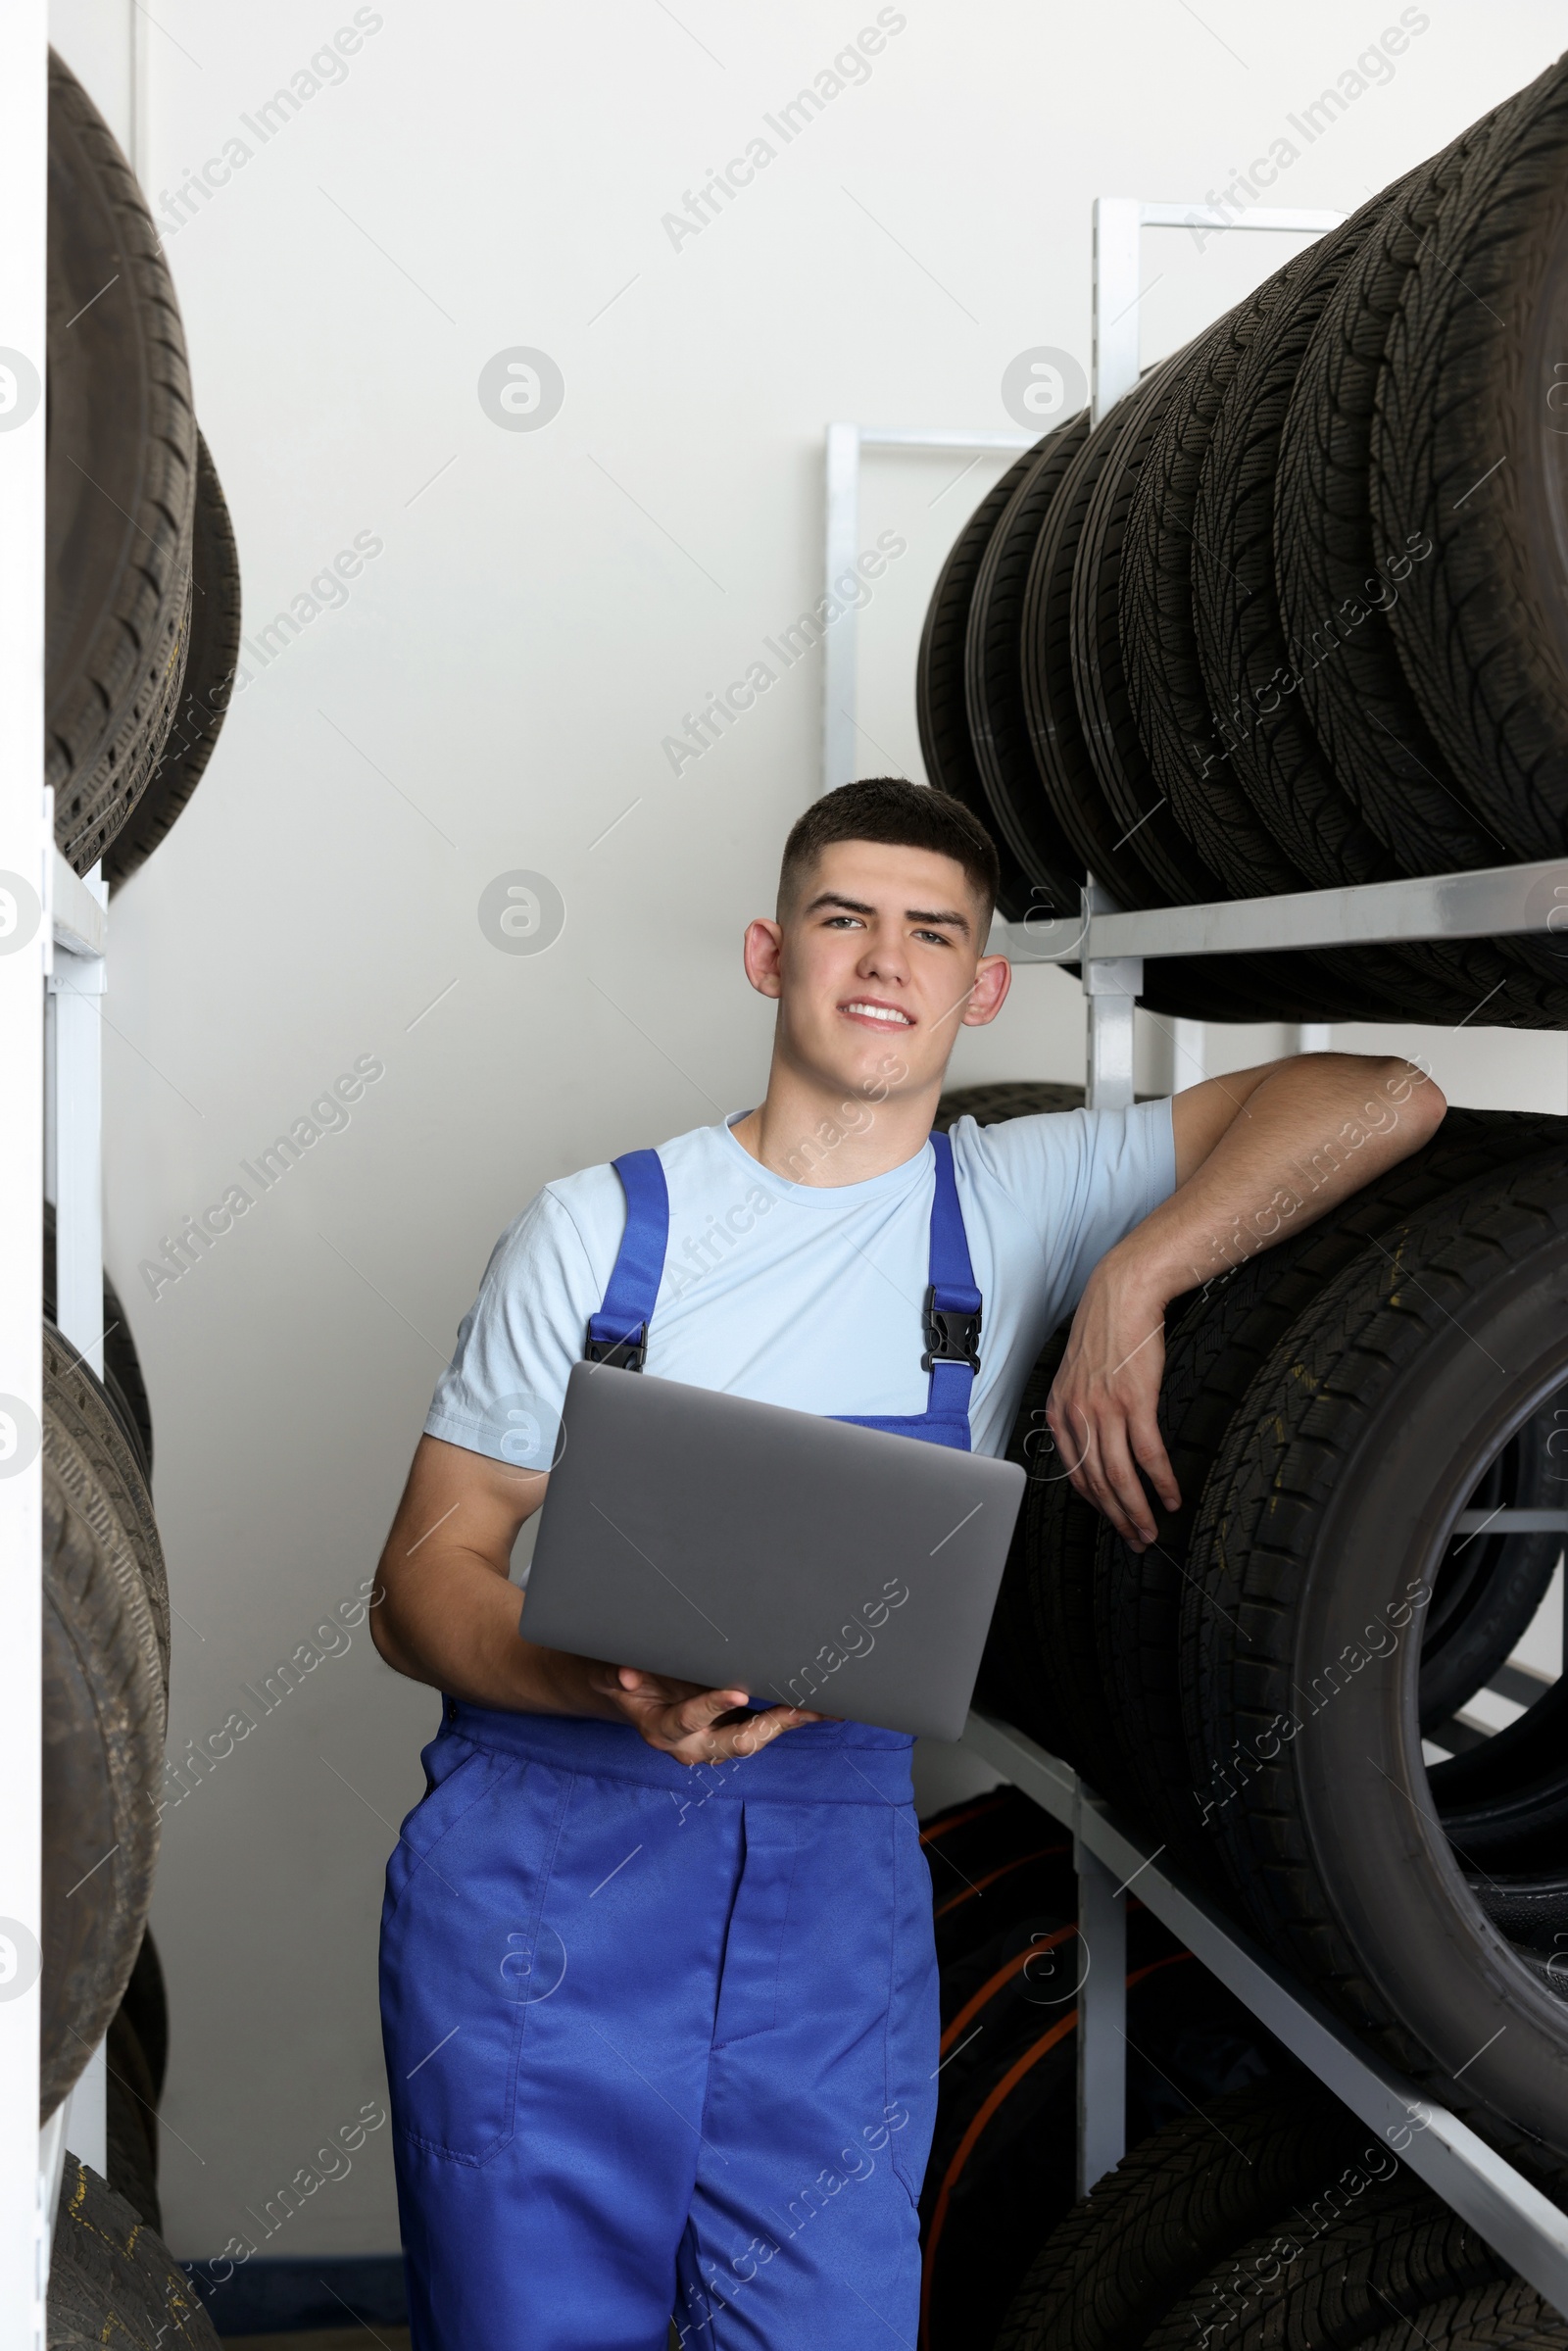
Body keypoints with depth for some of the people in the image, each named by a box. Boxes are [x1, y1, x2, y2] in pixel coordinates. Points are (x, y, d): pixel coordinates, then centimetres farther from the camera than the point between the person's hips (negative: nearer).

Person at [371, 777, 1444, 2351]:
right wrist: (610, 1685, -20)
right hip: (544, 1854, 0)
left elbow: (1383, 1101, -2)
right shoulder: (595, 1227, 3)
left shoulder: (1016, 1205, 5)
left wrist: (1128, 1285, -12)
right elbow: (423, 1581, 0)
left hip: (835, 1879, 1)